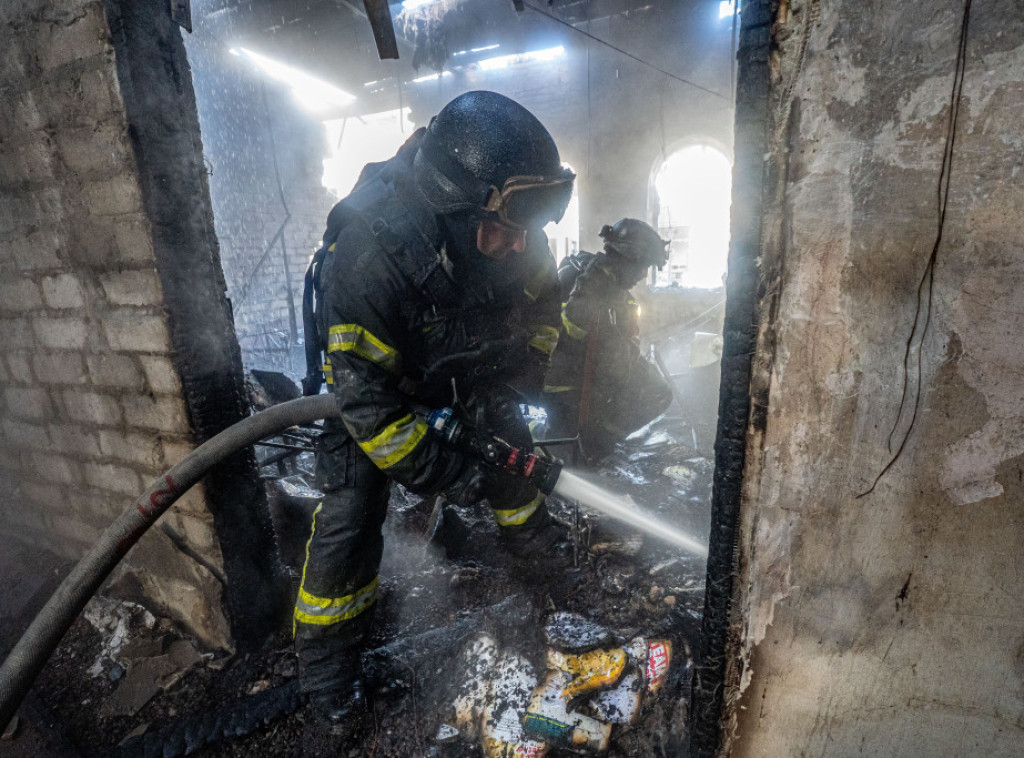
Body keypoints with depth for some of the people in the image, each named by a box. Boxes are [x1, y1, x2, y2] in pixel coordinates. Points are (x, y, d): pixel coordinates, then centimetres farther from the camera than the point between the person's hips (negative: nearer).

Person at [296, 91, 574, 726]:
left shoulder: (516, 234, -21)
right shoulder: (367, 253, -39)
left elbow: (542, 304, -1)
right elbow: (365, 394, -33)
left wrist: (515, 383, -11)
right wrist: (442, 472, -29)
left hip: (461, 369, 5)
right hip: (369, 375, -5)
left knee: (510, 443, 12)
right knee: (352, 506, -9)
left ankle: (531, 532, 44)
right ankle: (327, 654, 13)